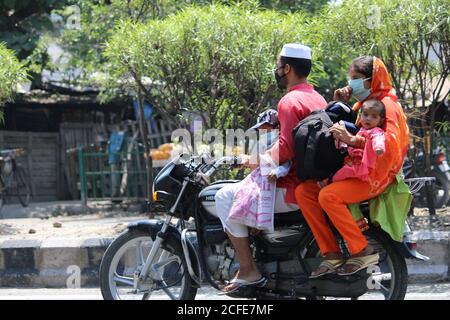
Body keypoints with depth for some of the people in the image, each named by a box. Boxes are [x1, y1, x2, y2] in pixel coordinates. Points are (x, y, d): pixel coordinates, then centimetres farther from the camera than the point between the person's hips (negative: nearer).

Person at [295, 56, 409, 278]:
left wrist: (352, 140, -37)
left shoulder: (386, 104, -10)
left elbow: (390, 142, -27)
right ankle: (332, 254, -11)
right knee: (303, 191, -8)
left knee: (328, 196, -31)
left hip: (375, 175, -9)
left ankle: (363, 252, -21)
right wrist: (339, 105, 10)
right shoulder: (362, 104, 19)